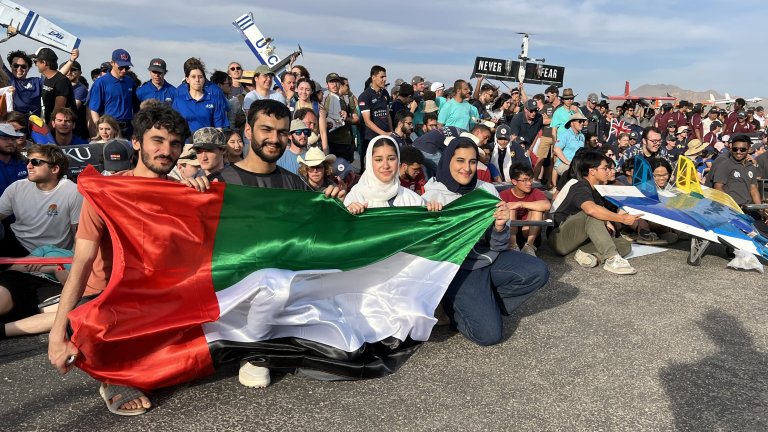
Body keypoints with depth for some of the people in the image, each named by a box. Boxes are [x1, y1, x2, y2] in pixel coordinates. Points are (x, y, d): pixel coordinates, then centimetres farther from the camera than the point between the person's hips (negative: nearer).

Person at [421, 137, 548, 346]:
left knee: (538, 271, -21)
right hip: (459, 267, -5)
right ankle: (455, 308, 10)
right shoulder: (433, 196, -5)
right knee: (489, 333, -21)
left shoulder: (487, 190, 3)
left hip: (491, 258, 5)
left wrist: (500, 227, -20)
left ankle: (482, 304, -1)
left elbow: (498, 246, 3)